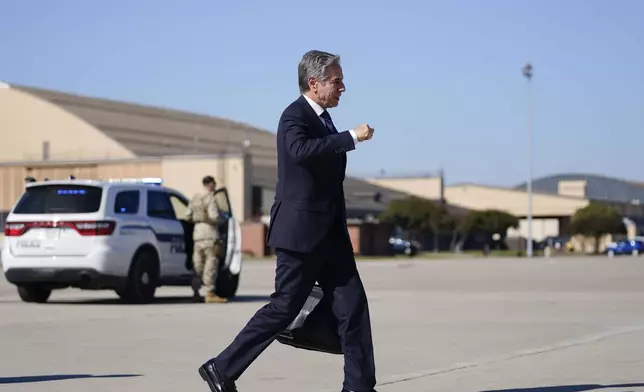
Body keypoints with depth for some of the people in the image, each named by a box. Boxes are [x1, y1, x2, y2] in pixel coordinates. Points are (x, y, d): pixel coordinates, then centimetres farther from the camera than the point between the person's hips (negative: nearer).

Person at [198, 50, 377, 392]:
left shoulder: (322, 119, 16)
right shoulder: (295, 116, -13)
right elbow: (301, 150, -36)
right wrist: (352, 137, -31)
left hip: (328, 233, 9)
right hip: (301, 231, -9)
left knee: (353, 304, 2)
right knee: (284, 307, -3)